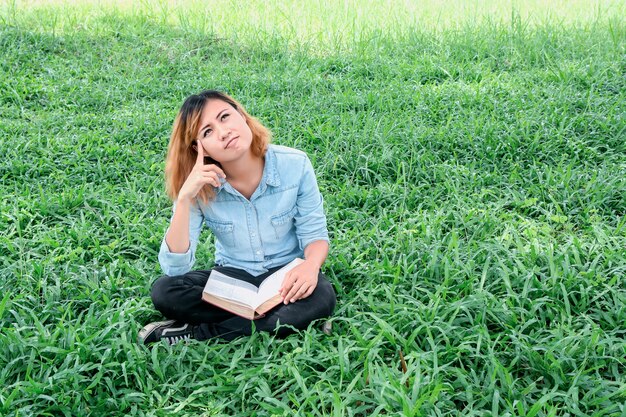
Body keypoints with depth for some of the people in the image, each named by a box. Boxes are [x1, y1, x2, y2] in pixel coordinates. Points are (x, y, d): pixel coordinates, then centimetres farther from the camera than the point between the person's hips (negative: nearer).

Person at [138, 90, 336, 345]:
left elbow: (314, 234, -7)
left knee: (321, 298, -34)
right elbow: (175, 268, -21)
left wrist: (310, 265, -31)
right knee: (164, 291, -25)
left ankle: (196, 334, -23)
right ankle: (286, 320, -20)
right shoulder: (200, 185, -14)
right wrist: (184, 198, -32)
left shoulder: (295, 164, -15)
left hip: (286, 275, 0)